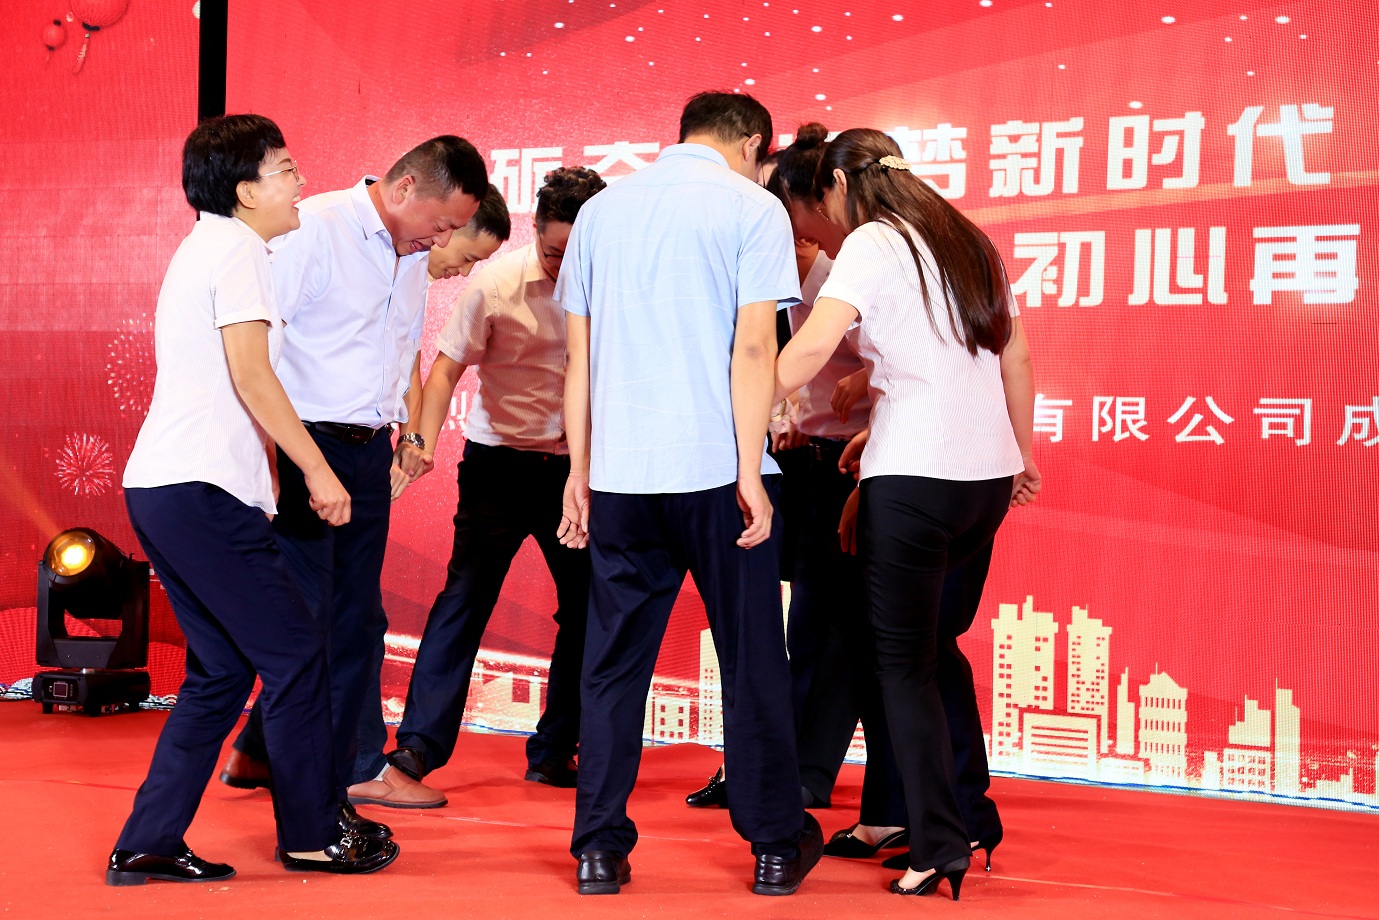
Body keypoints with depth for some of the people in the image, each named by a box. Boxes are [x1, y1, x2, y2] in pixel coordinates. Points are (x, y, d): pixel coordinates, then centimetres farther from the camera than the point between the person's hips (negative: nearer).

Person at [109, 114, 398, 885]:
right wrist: (318, 471, -11)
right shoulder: (237, 249, -7)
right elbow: (252, 378, -15)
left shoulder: (205, 247, 23)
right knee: (297, 655, -1)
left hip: (160, 488, 10)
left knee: (223, 672, 12)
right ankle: (315, 834, 8)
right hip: (201, 489, -10)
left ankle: (148, 845, 12)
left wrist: (268, 470, 25)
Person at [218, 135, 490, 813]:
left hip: (370, 451, 8)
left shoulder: (413, 255, 13)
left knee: (358, 614, 13)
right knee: (302, 616, -4)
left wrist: (411, 433, 15)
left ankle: (357, 763, 24)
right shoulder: (315, 229, -12)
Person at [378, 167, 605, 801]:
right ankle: (418, 745, -3)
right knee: (465, 595, -7)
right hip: (500, 462, -2)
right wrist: (426, 439, -18)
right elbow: (448, 367, -5)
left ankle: (554, 753, 16)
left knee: (587, 608, 4)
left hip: (578, 466, 2)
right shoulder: (496, 283, -9)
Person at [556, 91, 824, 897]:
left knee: (615, 664, 9)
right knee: (751, 663, 7)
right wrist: (751, 475, -9)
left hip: (620, 471, 4)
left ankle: (601, 847, 10)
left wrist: (579, 471, 15)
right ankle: (776, 847, 14)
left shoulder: (602, 209, 12)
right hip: (717, 468, -3)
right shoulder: (753, 208, -1)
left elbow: (578, 356, 11)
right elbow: (754, 349, -9)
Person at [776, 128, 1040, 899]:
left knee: (904, 664, 1)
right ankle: (968, 817, 24)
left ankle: (941, 847, -3)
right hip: (989, 474, 7)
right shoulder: (968, 240, 16)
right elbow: (1017, 356, 18)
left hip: (913, 476, -7)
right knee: (937, 647, 20)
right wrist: (1024, 455, 25)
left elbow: (810, 350, -18)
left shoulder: (872, 243, -5)